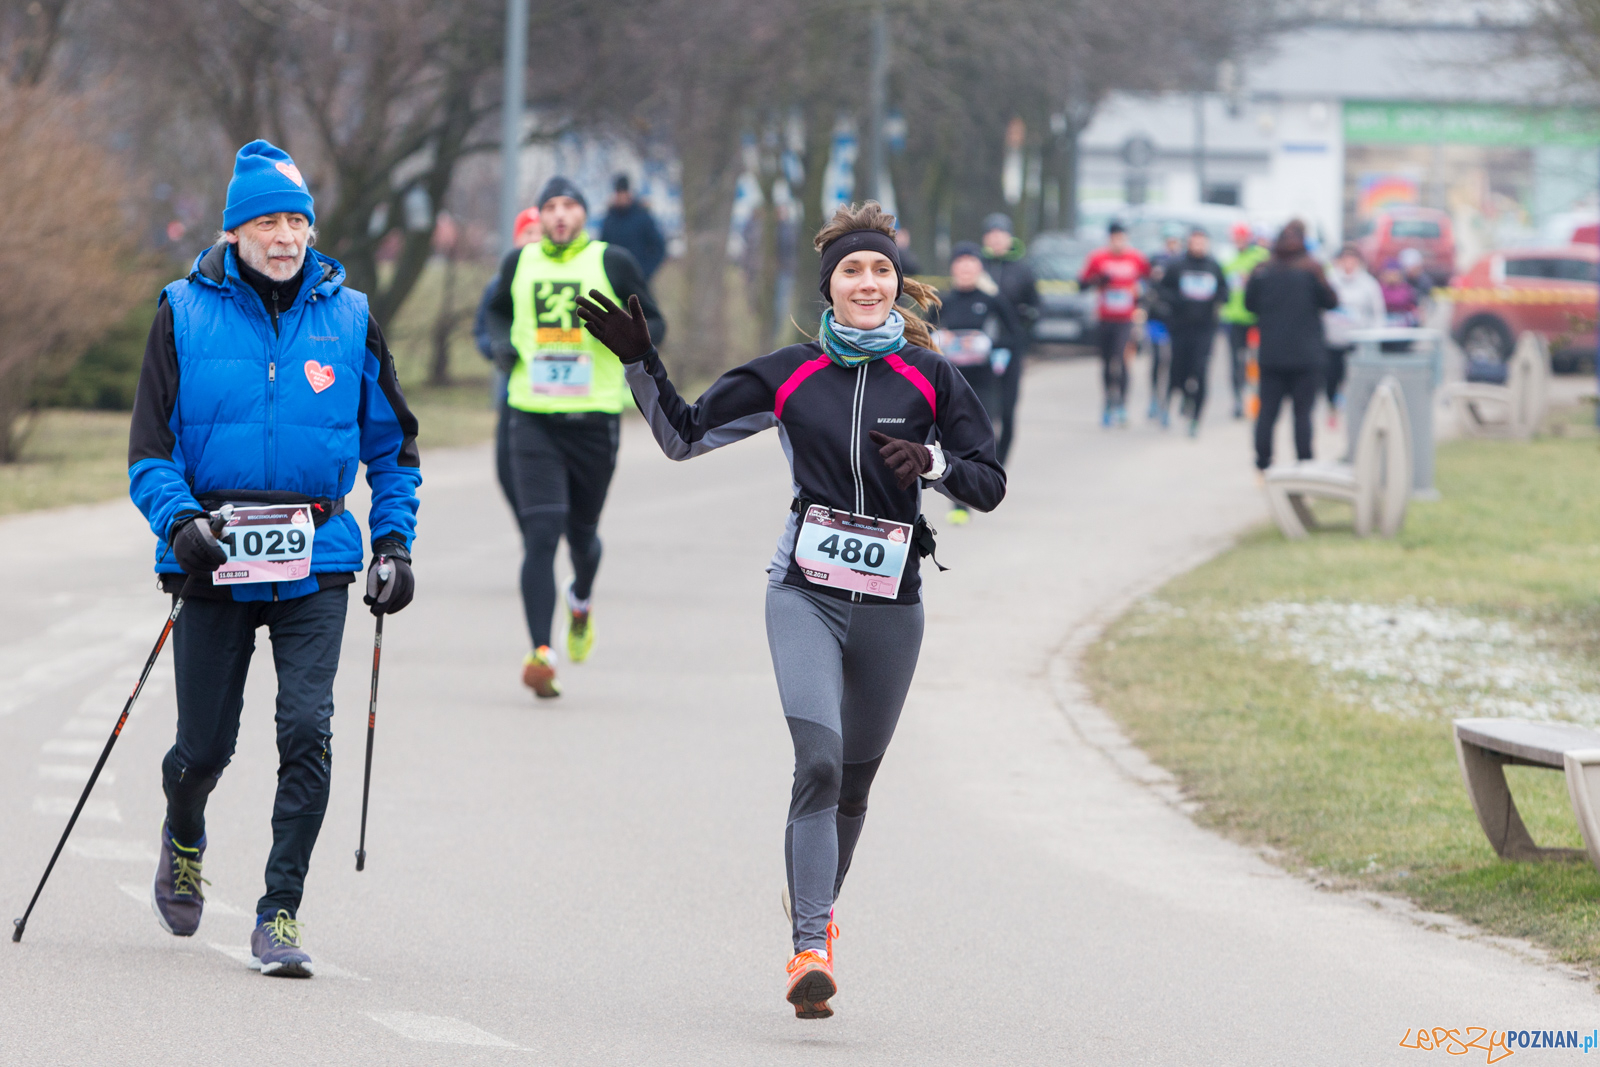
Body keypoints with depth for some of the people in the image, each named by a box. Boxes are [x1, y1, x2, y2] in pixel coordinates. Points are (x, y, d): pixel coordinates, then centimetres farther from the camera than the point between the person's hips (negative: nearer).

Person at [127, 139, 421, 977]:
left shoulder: (347, 317, 6)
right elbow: (150, 446, -2)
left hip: (316, 563, 1)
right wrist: (179, 518, -19)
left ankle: (280, 915, -9)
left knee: (307, 732, -14)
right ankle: (184, 839, 40)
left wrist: (394, 540, 6)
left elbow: (392, 444, 16)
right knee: (205, 745, 5)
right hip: (215, 560, -1)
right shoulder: (185, 314, 1)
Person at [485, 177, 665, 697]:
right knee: (540, 533, -14)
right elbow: (498, 311, 26)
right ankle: (541, 653, -19)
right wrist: (501, 343, 4)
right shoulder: (519, 264, 7)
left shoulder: (613, 263, 0)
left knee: (581, 533, 13)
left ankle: (581, 601, 49)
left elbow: (655, 323, 5)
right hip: (534, 419, 0)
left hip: (595, 419, 0)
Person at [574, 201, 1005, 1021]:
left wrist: (933, 461, -15)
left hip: (889, 603, 2)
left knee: (854, 777, 13)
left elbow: (989, 485, 5)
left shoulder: (930, 379, 2)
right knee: (818, 758, -21)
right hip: (806, 592, -2)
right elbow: (684, 435, 9)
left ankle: (813, 900, 42)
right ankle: (810, 948, -24)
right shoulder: (790, 375, 3)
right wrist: (638, 361, -3)